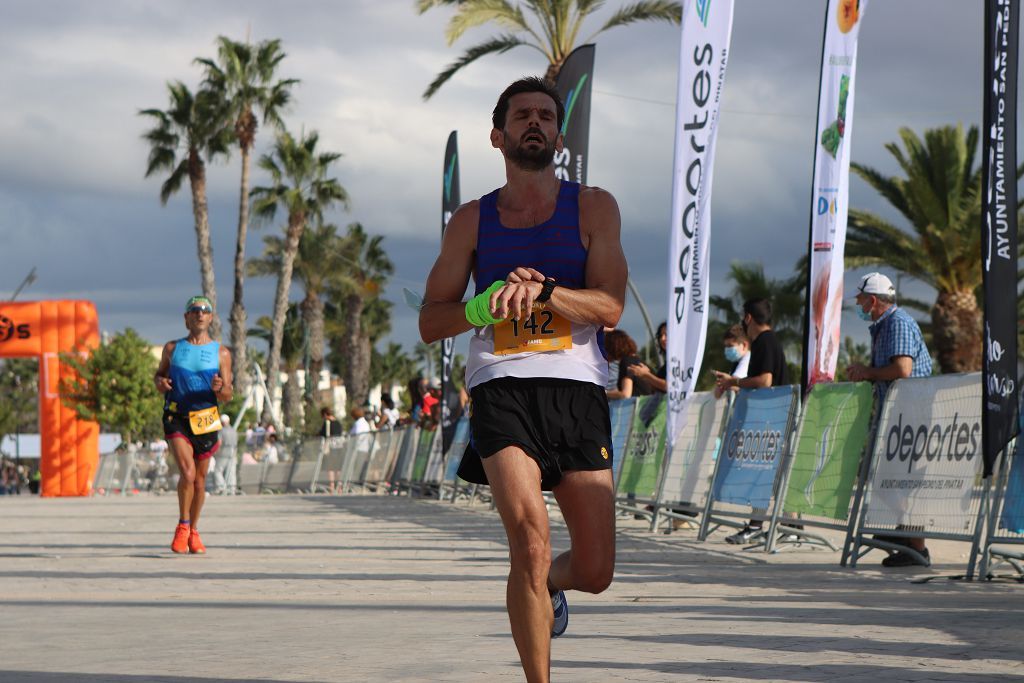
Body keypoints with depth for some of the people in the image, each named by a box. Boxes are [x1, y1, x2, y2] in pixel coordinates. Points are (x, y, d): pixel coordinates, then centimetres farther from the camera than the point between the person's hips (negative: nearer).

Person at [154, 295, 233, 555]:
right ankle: (182, 526, -1)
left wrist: (219, 388, -22)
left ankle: (193, 532, 27)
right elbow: (160, 373, 19)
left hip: (205, 420, 1)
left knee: (200, 478, 9)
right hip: (176, 418, -1)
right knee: (187, 472, -19)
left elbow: (228, 396, 1)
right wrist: (160, 382, -5)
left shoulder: (221, 353, 3)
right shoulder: (172, 348, 5)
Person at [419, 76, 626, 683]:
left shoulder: (593, 207, 9)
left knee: (595, 571, 0)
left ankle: (549, 585, 37)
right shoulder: (473, 221, 13)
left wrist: (541, 291, -19)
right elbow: (431, 323, 11)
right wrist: (489, 301, -8)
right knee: (530, 536, -22)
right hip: (502, 388, -1)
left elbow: (610, 307, -2)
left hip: (577, 389, 1)